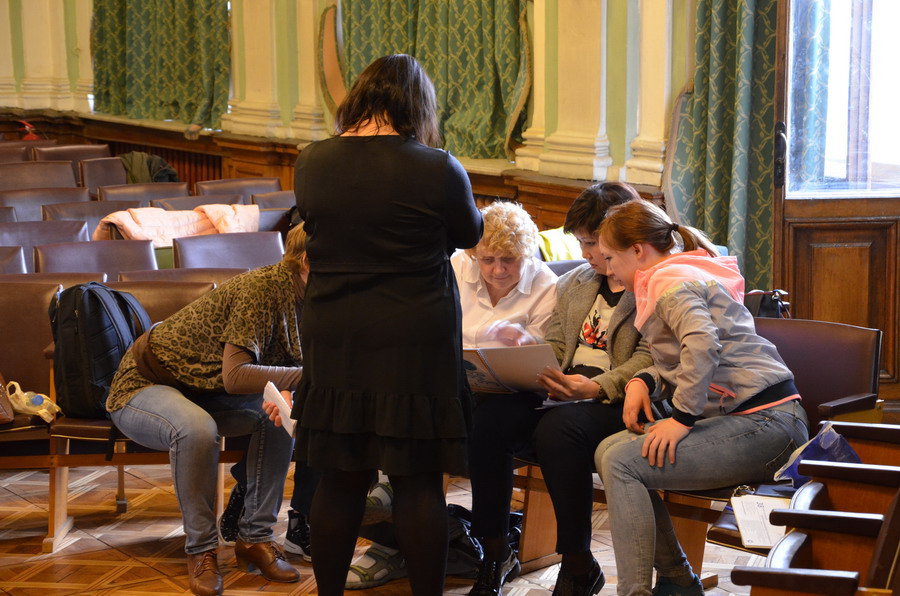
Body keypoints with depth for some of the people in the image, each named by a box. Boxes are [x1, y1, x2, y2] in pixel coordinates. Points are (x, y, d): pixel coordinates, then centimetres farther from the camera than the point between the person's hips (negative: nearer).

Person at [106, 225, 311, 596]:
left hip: (200, 391, 9)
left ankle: (254, 537, -6)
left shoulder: (297, 299, -1)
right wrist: (305, 375, -35)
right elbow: (234, 377, -34)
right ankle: (201, 550, -21)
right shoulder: (260, 289, -28)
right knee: (197, 428, -38)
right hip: (143, 383, -8)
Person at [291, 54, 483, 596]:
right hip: (416, 343, -3)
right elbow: (470, 234, 6)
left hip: (334, 343, 3)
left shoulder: (311, 164, -1)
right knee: (420, 482, 6)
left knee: (339, 481, 13)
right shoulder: (437, 169, -11)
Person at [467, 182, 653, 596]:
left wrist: (597, 387, -25)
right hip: (561, 397, 7)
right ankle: (495, 554, -9)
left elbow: (647, 363, -11)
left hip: (618, 404, -6)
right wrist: (529, 347, 1)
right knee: (488, 414, -21)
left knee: (558, 427, -36)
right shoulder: (573, 284, 25)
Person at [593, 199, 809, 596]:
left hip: (763, 423, -10)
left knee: (621, 463, -18)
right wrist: (644, 381, 5)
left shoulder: (671, 280, -9)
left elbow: (702, 345, -27)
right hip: (752, 419, 10)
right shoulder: (682, 273, 23)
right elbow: (682, 367, 24)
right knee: (608, 450, 5)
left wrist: (682, 418, -21)